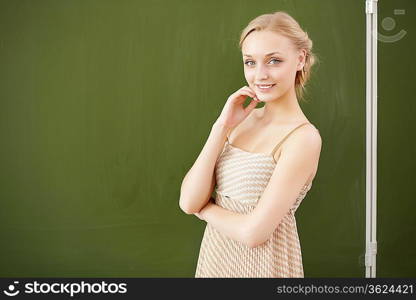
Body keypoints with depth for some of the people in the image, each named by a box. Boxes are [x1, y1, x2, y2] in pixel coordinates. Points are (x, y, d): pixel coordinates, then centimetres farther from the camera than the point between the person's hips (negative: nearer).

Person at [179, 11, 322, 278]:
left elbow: (254, 231, -23)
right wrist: (223, 126, -12)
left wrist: (206, 209, -7)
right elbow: (188, 202, -8)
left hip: (260, 264, -5)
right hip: (215, 257, 5)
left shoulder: (303, 138, -18)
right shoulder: (244, 120, 0)